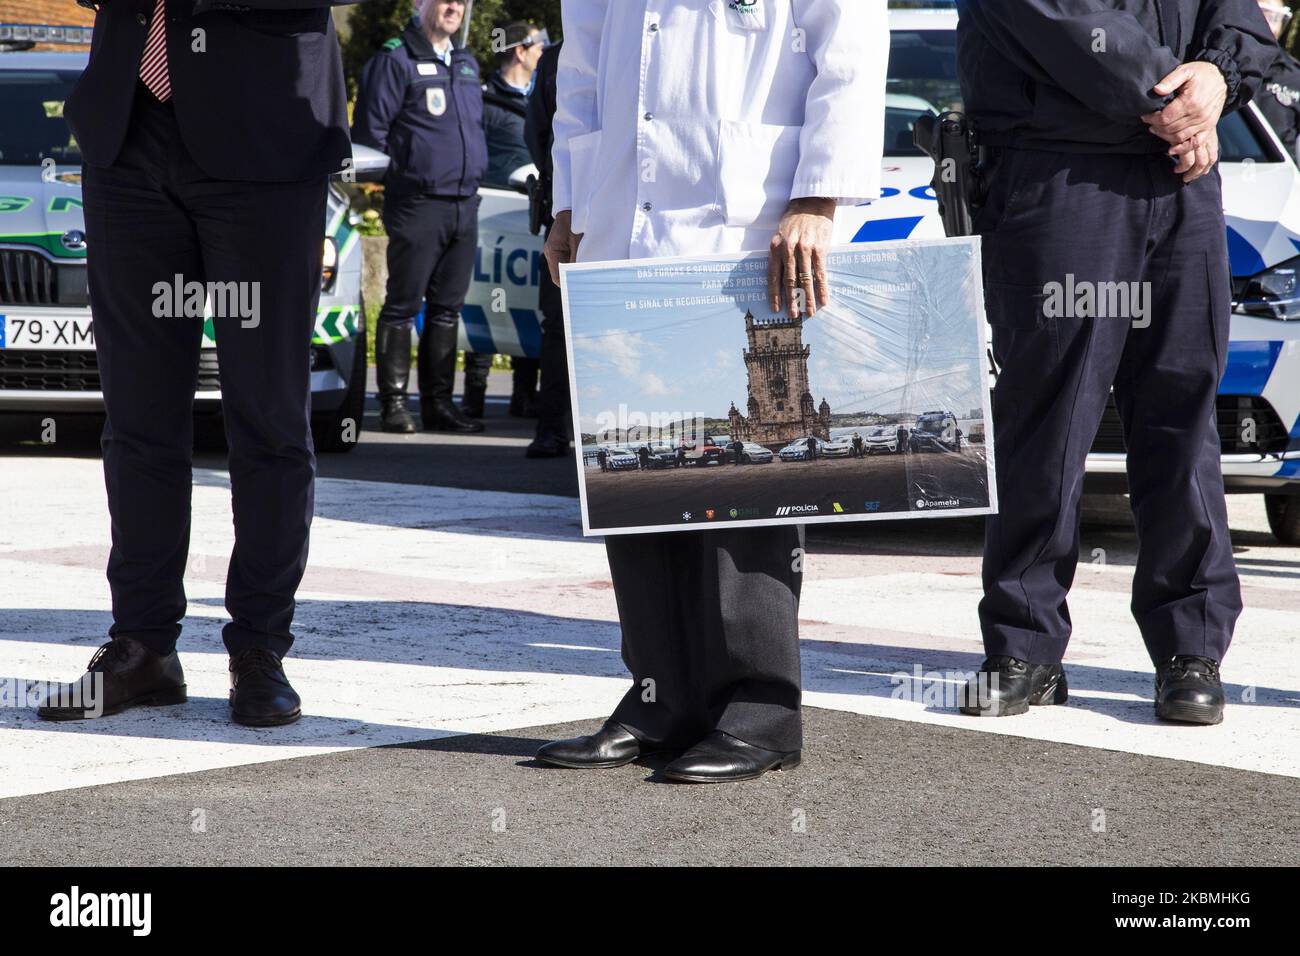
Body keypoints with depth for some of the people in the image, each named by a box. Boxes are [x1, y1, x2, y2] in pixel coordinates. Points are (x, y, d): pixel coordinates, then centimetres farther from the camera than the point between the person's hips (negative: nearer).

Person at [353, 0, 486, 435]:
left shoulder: (466, 64, 18)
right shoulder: (394, 60, -5)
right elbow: (369, 129, -6)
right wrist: (390, 173, -5)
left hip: (465, 205, 7)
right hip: (417, 204, -7)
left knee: (447, 308, 9)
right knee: (403, 306, -3)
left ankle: (438, 402, 13)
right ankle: (393, 402, 1)